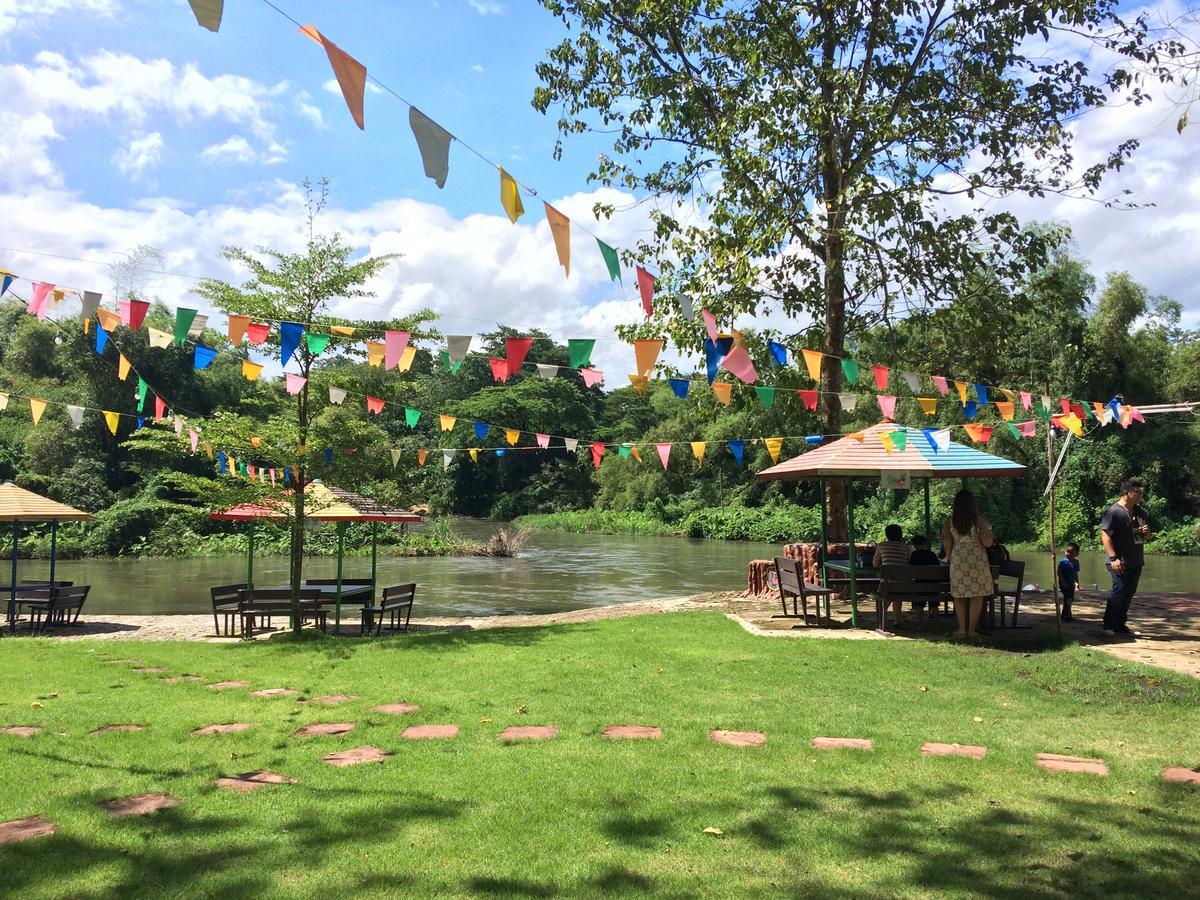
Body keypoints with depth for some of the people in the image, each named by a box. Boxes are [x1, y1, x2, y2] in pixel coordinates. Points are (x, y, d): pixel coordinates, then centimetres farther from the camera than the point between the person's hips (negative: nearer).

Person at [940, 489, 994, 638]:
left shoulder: (949, 522, -1)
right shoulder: (979, 520, -6)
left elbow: (947, 545, -1)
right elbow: (987, 542, -9)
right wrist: (988, 530, 11)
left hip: (958, 560, 2)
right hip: (977, 559, -2)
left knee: (959, 595, 10)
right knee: (977, 595, 6)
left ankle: (962, 628, 5)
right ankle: (972, 629, 5)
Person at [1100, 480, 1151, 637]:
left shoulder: (1140, 512, 17)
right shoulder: (1113, 511, -9)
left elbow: (1147, 535, 28)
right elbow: (1105, 535, -16)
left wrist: (1146, 532, 2)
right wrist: (1113, 558, -23)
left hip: (1136, 561, 8)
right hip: (1120, 561, -8)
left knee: (1129, 593, 10)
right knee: (1119, 590, -12)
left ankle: (1120, 625, 18)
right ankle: (1109, 625, -5)